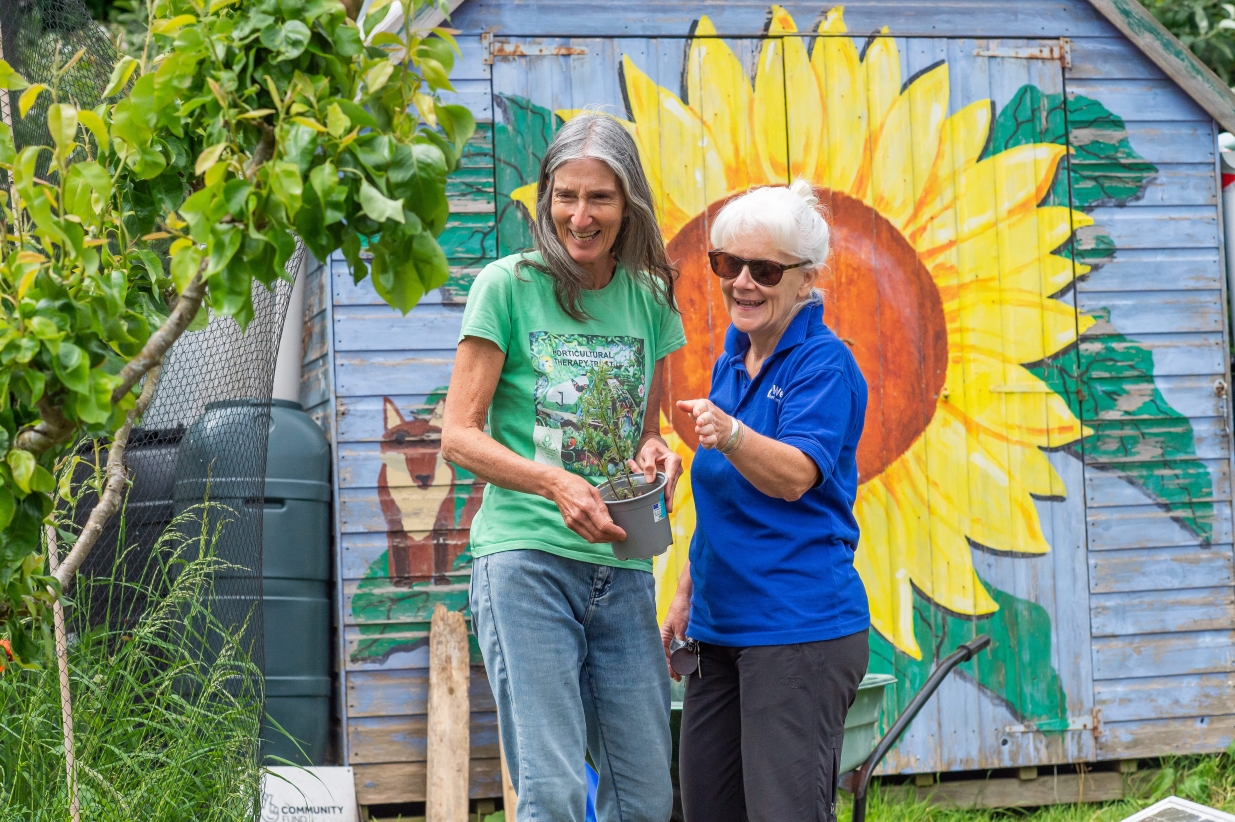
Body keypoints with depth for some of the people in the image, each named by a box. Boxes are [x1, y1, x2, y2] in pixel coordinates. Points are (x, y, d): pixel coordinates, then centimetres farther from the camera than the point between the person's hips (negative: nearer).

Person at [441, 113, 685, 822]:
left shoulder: (648, 299, 11)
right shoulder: (508, 285, -1)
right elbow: (459, 434, -3)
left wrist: (654, 457, -3)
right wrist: (556, 483, -18)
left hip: (621, 569, 5)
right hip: (526, 559, -4)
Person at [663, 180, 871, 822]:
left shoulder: (825, 365, -9)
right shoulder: (731, 362, 15)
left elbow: (794, 476, -24)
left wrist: (729, 433, -41)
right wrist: (686, 594, 20)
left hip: (801, 630, -8)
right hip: (722, 627, 8)